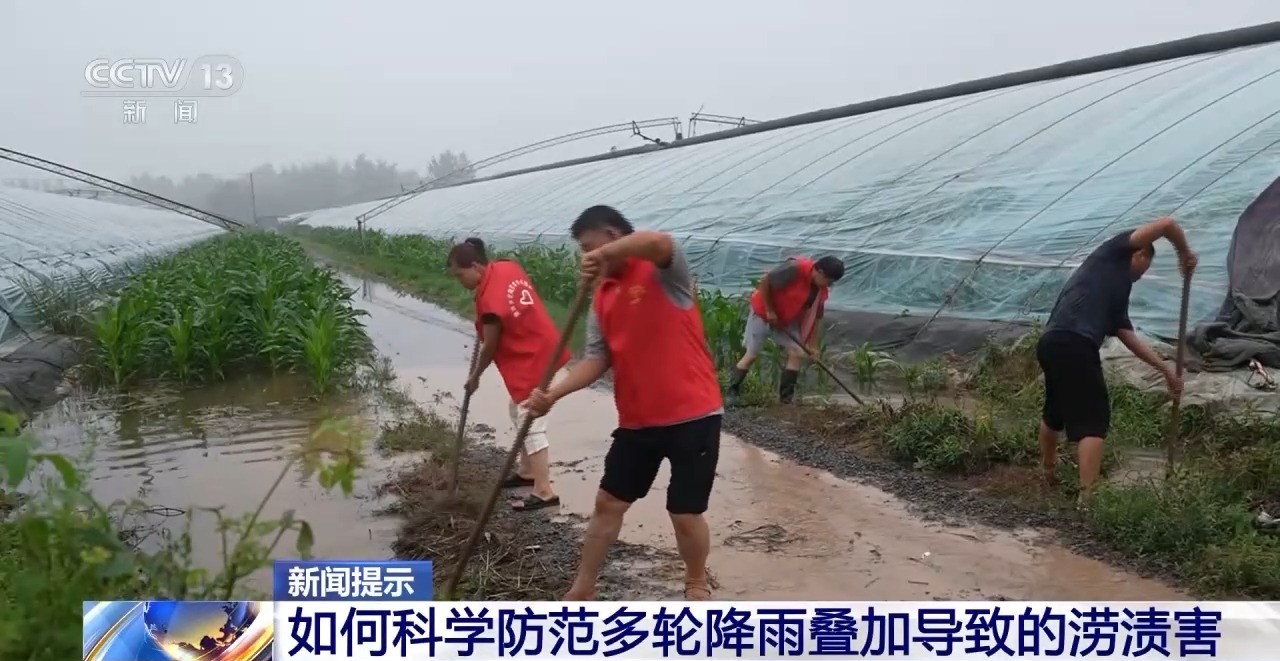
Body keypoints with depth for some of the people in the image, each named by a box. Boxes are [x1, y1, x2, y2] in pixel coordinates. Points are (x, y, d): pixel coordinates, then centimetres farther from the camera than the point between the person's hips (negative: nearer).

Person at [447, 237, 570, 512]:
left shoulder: (490, 297, -25)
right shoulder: (507, 267, 1)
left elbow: (490, 346, -15)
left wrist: (474, 376, 0)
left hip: (531, 361, -10)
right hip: (539, 350, 10)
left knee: (531, 424, -7)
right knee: (519, 412, 21)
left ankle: (544, 491, -5)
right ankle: (528, 471, 31)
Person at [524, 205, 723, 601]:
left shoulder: (664, 273, -10)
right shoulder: (602, 297, 10)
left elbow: (661, 242, -35)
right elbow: (597, 359, 3)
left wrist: (603, 254, -29)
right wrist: (554, 394, -11)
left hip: (692, 414, -7)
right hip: (637, 420, 7)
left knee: (686, 514, 4)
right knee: (608, 503, 13)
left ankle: (697, 586, 31)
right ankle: (582, 591, 28)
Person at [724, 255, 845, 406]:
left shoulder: (822, 291, -8)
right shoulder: (796, 269, -30)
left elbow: (815, 317, 0)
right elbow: (765, 281, -27)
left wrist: (812, 345, -3)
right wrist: (769, 311, -21)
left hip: (788, 320, 7)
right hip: (763, 312, -7)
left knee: (797, 353, -3)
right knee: (752, 354, -5)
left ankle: (786, 398, 2)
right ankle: (731, 393, 8)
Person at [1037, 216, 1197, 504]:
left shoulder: (1117, 293, 32)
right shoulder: (1114, 253, 11)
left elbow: (1129, 337, 31)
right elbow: (1166, 224, 3)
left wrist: (1167, 371, 32)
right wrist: (1185, 253, 20)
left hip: (1051, 344, 9)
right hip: (1074, 345, -9)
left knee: (1055, 411, 29)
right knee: (1093, 420, -3)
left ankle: (1049, 472, 50)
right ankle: (1087, 497, -6)